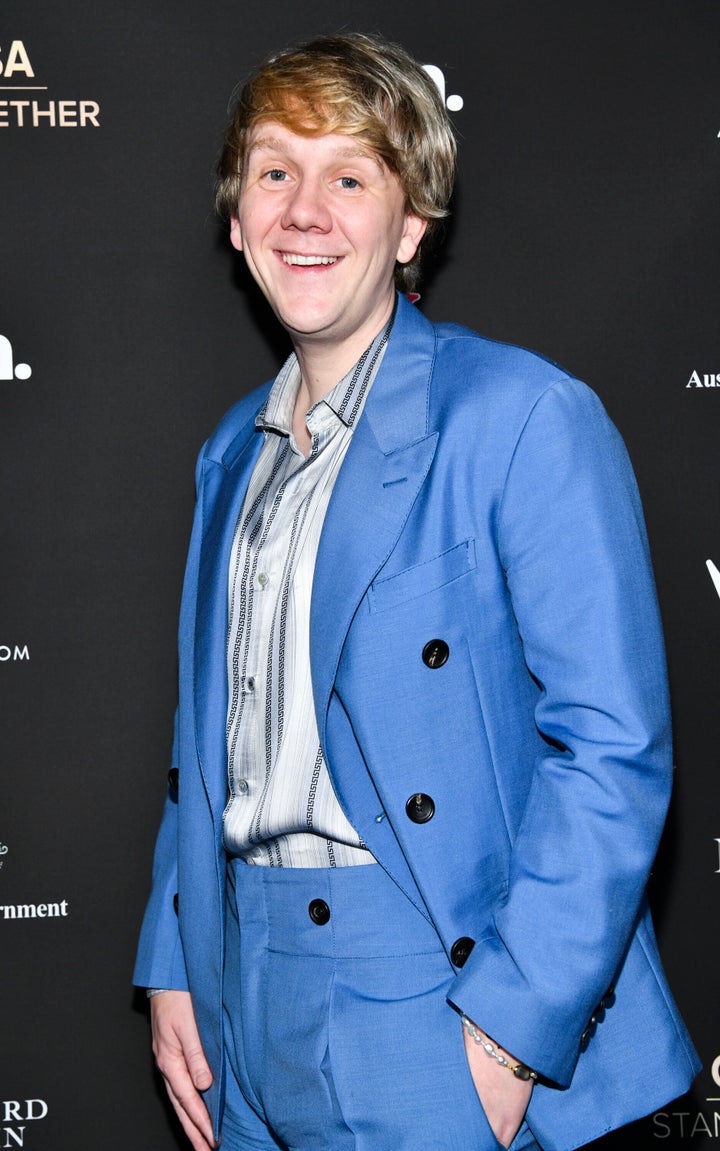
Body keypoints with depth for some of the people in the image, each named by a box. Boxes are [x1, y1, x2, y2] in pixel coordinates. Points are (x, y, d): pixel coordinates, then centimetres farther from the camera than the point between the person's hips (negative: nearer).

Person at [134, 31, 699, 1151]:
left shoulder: (526, 416, -11)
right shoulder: (234, 450, 11)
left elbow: (612, 748, -16)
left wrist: (512, 1026, -20)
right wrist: (172, 965, 9)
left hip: (434, 1006, -6)